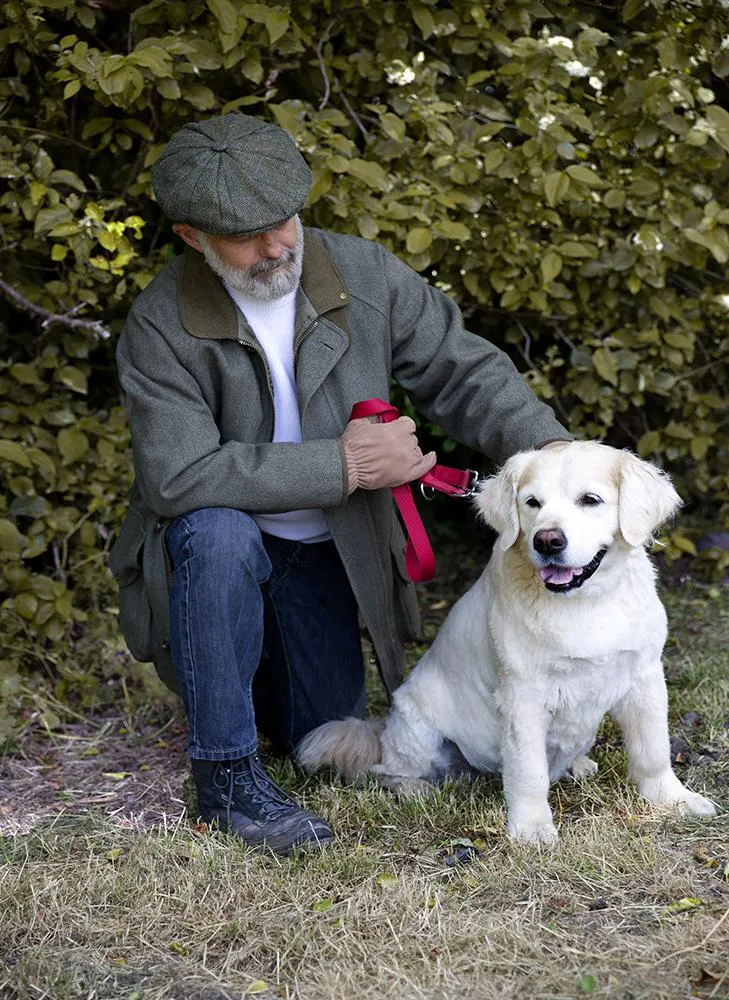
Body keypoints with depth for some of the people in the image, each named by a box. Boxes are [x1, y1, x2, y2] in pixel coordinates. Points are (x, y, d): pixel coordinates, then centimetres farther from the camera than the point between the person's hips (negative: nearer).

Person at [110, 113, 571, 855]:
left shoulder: (365, 275, -12)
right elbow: (177, 478, -31)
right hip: (211, 551, -3)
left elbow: (462, 370, -5)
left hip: (324, 550, 3)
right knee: (219, 533, -38)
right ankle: (225, 773, -22)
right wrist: (343, 465, -30)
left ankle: (261, 662, 36)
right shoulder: (159, 326, -22)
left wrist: (550, 448, -23)